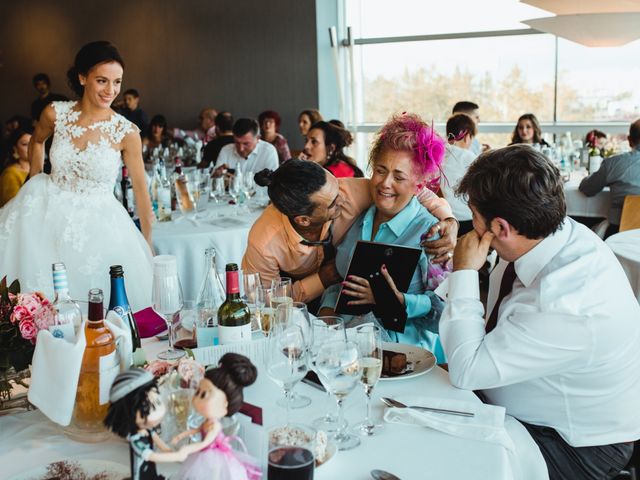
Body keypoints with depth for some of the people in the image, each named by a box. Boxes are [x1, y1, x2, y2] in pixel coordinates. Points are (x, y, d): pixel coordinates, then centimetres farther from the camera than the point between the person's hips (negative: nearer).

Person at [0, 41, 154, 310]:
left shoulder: (126, 133, -13)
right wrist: (34, 183, 15)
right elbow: (37, 141, 17)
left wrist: (148, 245, -2)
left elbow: (140, 189, -6)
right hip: (47, 212, 2)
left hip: (97, 224, -2)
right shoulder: (55, 114, -7)